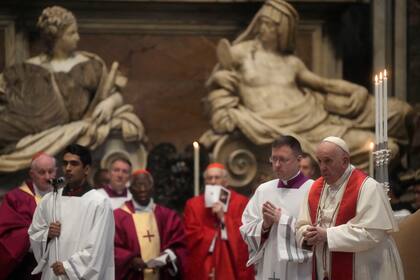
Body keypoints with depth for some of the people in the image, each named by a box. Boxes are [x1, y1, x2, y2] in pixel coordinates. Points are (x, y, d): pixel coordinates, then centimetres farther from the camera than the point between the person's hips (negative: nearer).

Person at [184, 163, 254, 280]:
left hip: (231, 269, -1)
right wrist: (216, 235, -5)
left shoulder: (240, 202, 7)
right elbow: (190, 237, 2)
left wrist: (223, 218, -8)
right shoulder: (193, 204, 10)